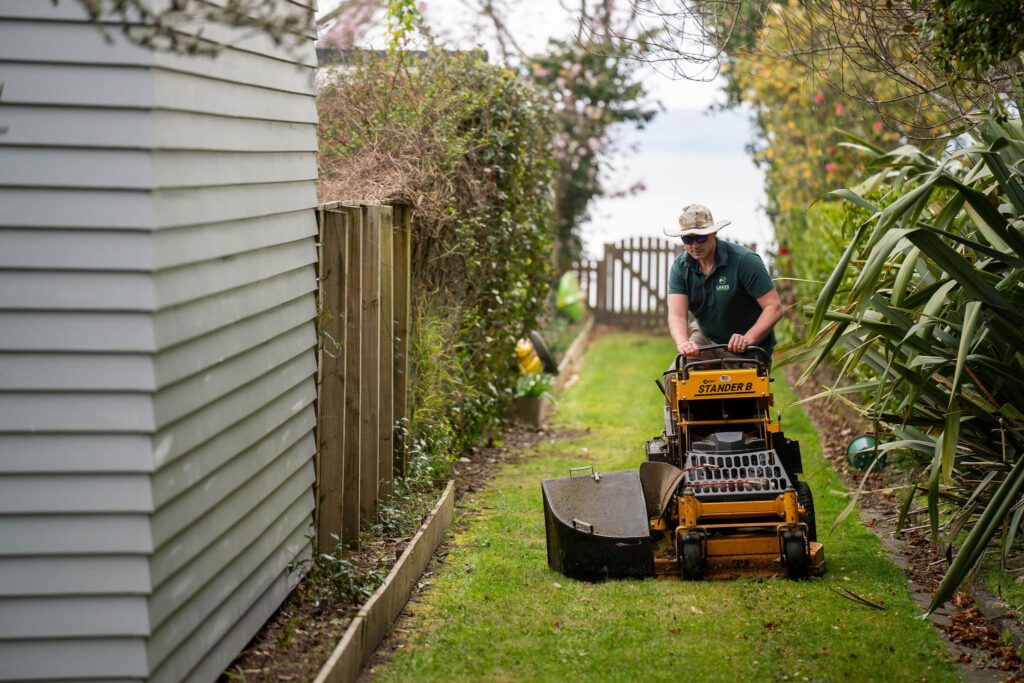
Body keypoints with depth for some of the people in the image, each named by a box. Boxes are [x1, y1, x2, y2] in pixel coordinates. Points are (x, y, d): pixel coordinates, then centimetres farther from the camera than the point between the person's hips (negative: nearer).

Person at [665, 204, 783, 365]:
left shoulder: (744, 261, -21)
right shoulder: (680, 267, -8)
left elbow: (774, 307, -23)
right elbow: (677, 315, -19)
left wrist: (748, 339, -38)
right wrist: (682, 343, -41)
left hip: (747, 352, -4)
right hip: (706, 339, 4)